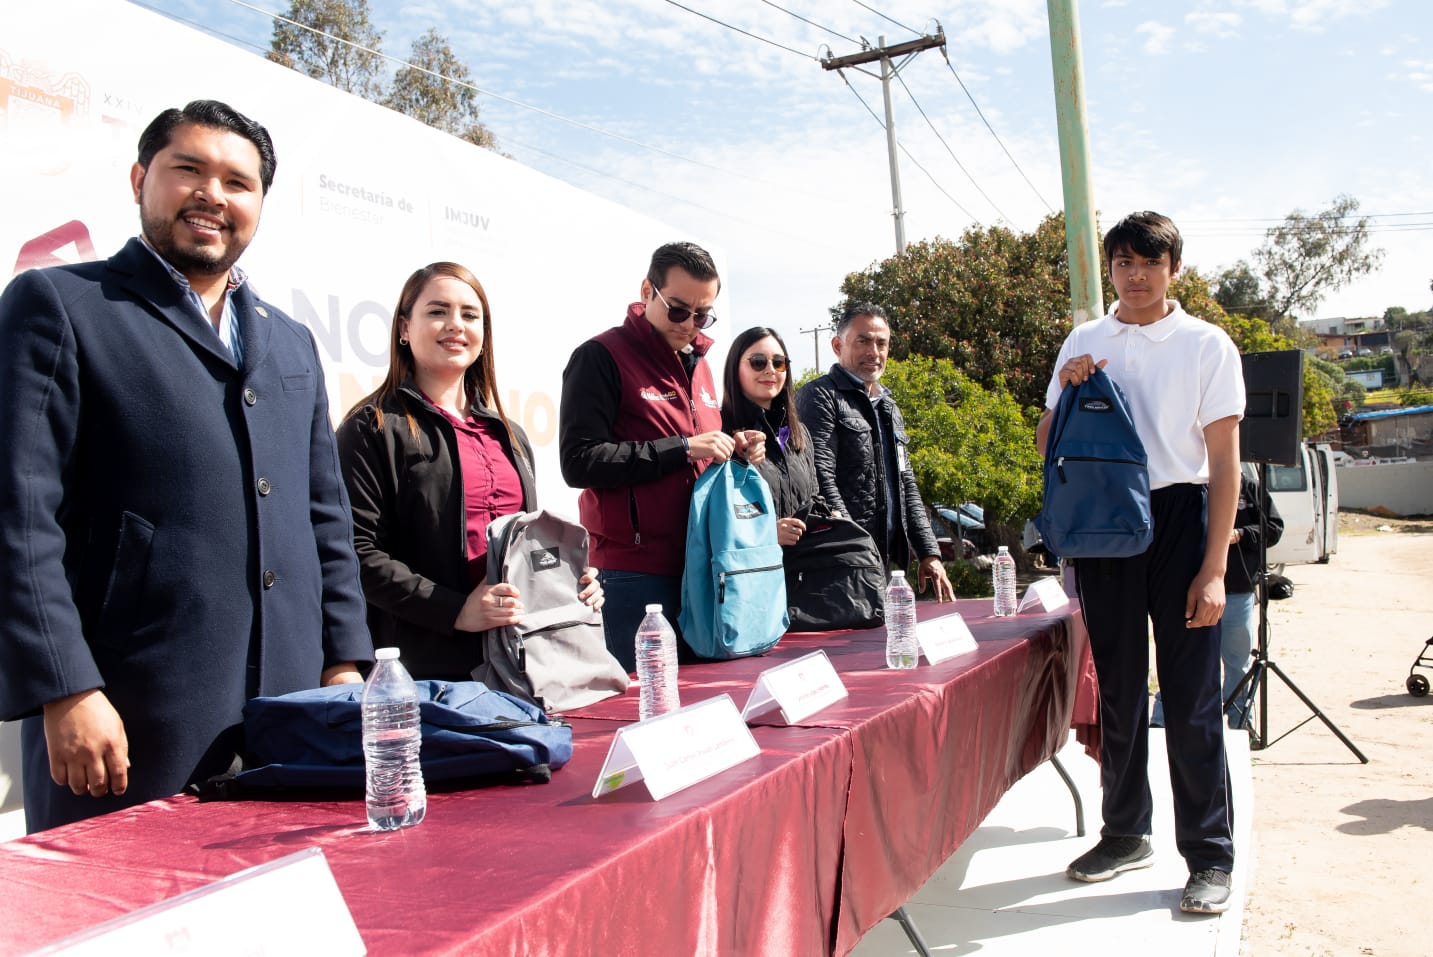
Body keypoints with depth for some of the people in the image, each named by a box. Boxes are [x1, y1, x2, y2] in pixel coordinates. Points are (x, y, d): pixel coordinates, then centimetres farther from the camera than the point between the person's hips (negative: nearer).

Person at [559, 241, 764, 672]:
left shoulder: (698, 363, 18)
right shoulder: (601, 357, -5)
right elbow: (580, 462, -16)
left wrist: (736, 452, 5)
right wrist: (684, 449, -17)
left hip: (699, 568, 7)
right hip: (635, 572, -7)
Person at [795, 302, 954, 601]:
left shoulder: (889, 408, 21)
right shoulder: (820, 397, -5)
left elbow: (907, 487, 22)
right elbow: (821, 481, -15)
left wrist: (929, 553, 13)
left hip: (890, 562, 8)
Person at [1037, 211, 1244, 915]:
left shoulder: (1206, 345, 0)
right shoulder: (1084, 344, 9)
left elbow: (1224, 461, -4)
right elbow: (1048, 446, 13)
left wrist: (1213, 568, -11)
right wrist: (1066, 390, -7)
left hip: (1179, 518, -3)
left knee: (1191, 697, -1)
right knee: (1117, 690, 12)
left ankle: (1209, 856, 12)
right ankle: (1126, 834, 27)